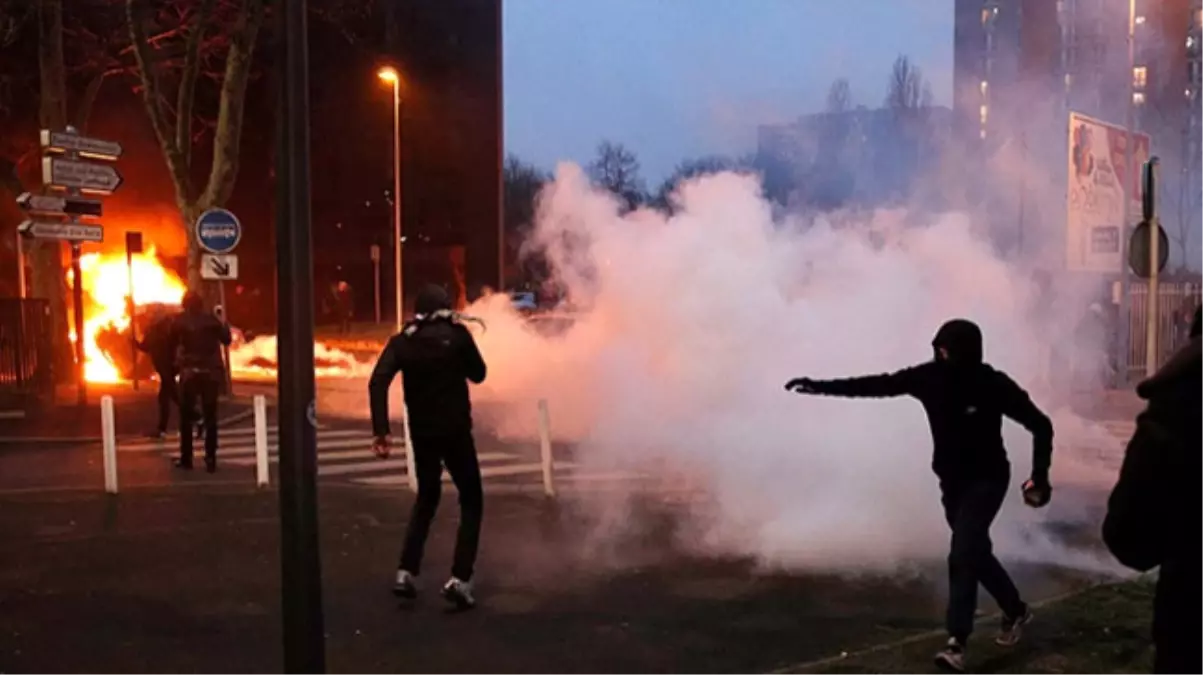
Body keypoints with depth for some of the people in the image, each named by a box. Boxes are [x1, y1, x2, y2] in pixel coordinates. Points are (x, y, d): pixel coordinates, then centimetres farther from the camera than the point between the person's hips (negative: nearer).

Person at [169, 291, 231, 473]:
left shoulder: (179, 321, 0)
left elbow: (173, 343, 3)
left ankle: (186, 458, 8)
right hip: (211, 371, 1)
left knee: (186, 416, 10)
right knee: (210, 416, 5)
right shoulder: (211, 319, 3)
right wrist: (224, 324, 26)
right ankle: (210, 459, 0)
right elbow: (226, 339, 10)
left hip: (189, 371, -1)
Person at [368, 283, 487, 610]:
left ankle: (406, 572, 15)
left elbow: (378, 382, -11)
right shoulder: (457, 334, -5)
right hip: (454, 430, -4)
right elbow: (478, 374, 6)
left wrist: (381, 429, -13)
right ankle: (459, 579, -4)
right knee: (471, 501, 8)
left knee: (426, 498, 23)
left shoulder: (402, 340, 3)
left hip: (421, 433, 4)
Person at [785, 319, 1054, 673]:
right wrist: (820, 386, -13)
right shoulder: (930, 377, -13)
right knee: (974, 552, 17)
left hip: (987, 480, -5)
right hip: (952, 481, 5)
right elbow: (877, 385, -9)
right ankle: (1016, 611, 41)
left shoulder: (993, 385, -22)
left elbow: (1040, 425, -12)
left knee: (963, 555, -17)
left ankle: (956, 643, -13)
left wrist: (1039, 478, -16)